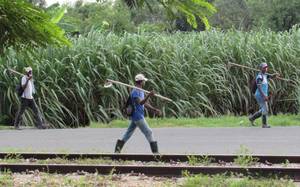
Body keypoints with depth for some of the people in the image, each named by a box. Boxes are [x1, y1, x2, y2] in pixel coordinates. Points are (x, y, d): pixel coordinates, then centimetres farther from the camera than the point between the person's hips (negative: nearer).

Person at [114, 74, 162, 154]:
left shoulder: (141, 91, 16)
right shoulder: (135, 92, -17)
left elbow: (145, 103, 22)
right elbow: (140, 102, -31)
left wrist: (154, 110, 16)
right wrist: (148, 96, -45)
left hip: (135, 116, 10)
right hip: (138, 116, -10)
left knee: (128, 133, 13)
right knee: (148, 132, -7)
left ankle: (117, 149, 15)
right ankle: (155, 151, -7)